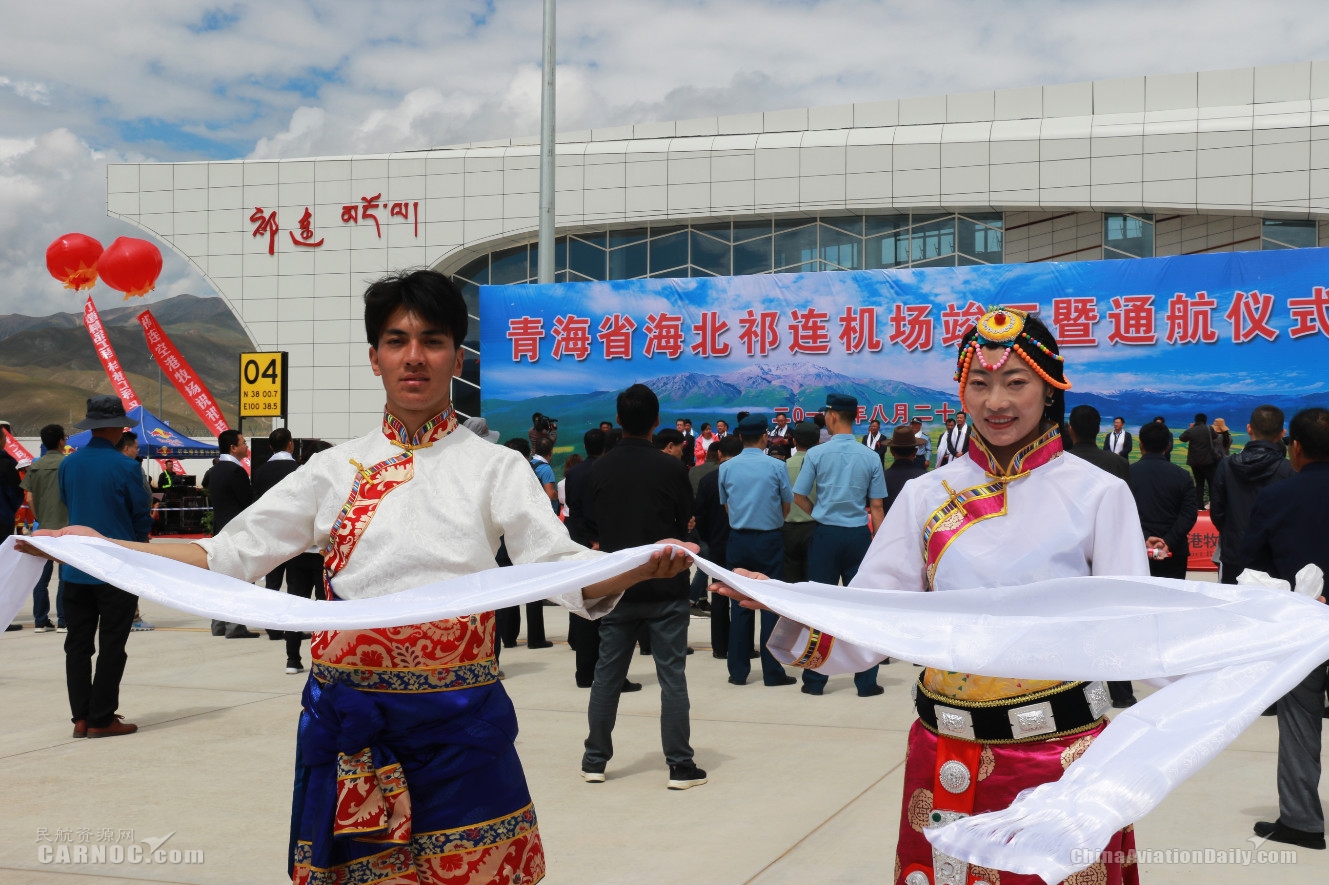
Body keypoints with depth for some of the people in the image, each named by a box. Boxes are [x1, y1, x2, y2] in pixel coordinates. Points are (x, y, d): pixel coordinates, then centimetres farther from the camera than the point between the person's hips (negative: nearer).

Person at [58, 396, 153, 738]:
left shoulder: (68, 464, 1)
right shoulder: (126, 467, -13)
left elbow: (66, 505, 13)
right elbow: (142, 517, -6)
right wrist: (136, 542, 14)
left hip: (75, 568, 5)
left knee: (78, 644, 10)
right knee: (111, 646, 3)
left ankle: (81, 717, 12)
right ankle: (101, 719, 4)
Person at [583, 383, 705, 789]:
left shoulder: (600, 468, -2)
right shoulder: (671, 467, -9)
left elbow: (597, 524, 4)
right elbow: (686, 523, 0)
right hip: (665, 587, -2)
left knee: (607, 674, 10)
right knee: (672, 676, 2)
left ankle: (595, 760, 16)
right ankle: (680, 765, 3)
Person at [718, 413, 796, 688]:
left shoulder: (726, 468, -1)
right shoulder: (776, 467, -9)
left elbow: (726, 505, 9)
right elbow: (786, 507, 0)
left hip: (738, 539, 3)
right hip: (769, 540, -2)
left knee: (739, 605, 8)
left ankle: (738, 671, 10)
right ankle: (772, 672, 4)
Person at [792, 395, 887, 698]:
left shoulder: (817, 454, -6)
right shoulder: (870, 457, -3)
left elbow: (799, 497, -2)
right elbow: (877, 507, -1)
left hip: (826, 534, -1)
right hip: (858, 536, 1)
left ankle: (814, 680, 11)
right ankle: (866, 681, 9)